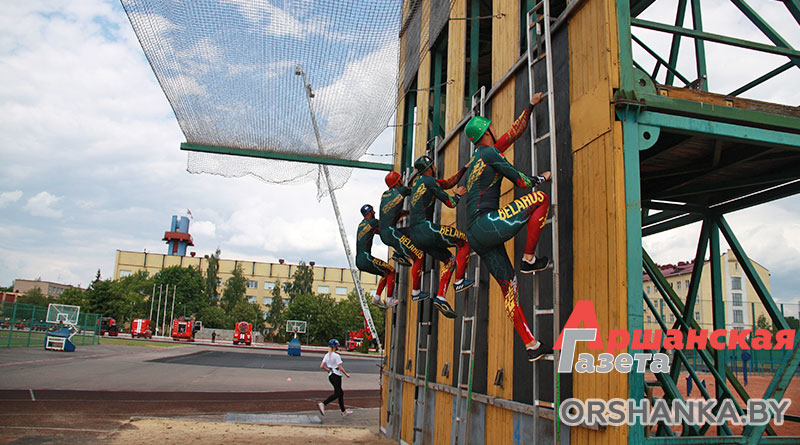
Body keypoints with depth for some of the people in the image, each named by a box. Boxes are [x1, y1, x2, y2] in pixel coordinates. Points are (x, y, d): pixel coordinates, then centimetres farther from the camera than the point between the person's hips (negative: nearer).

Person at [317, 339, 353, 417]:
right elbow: (340, 368, -14)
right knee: (337, 394, -5)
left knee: (340, 393, 14)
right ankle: (323, 404, -20)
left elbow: (321, 366, 3)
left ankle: (344, 411, 19)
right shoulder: (336, 356, -13)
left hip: (330, 375, 8)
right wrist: (346, 374, 0)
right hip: (336, 375, -8)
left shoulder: (327, 355, 8)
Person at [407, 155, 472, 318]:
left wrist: (466, 167, 28)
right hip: (426, 228, -9)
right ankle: (459, 282, 2)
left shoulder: (418, 180, 22)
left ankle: (440, 296, 2)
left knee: (448, 260, 15)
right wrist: (458, 194, 16)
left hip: (414, 234, 9)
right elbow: (450, 203, -4)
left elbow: (449, 182, 28)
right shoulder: (428, 180, -5)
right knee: (464, 241, 3)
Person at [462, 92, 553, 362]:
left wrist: (531, 106, 36)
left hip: (476, 236, 9)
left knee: (508, 285, 6)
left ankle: (531, 345, 5)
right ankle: (529, 260, -6)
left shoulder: (478, 157, 24)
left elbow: (514, 132, 31)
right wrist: (542, 178, 19)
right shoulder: (489, 152, -1)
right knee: (540, 198, -6)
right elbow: (520, 181, 1)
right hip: (486, 225, -9)